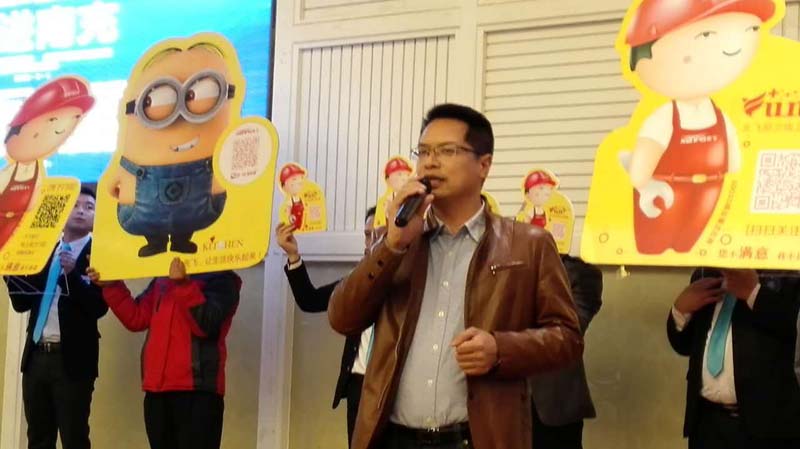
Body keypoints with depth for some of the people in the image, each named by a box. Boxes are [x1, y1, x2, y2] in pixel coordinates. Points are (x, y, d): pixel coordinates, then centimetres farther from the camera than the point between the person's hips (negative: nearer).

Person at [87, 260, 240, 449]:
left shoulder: (222, 279, -1)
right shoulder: (162, 280, 18)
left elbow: (206, 323, -15)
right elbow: (137, 318, 18)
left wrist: (183, 284, -24)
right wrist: (111, 286, 9)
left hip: (197, 390, -7)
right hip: (157, 389, 7)